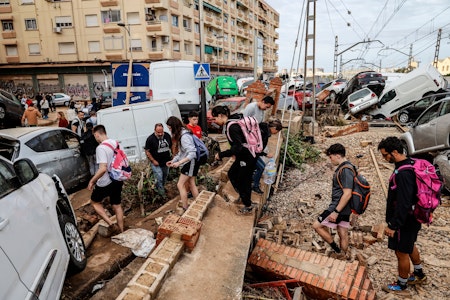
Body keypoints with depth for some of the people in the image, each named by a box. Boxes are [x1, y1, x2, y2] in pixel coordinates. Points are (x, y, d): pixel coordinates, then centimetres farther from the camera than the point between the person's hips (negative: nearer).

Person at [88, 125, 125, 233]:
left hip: (106, 182, -7)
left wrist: (92, 181, -17)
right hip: (118, 180, 7)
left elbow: (103, 169, -28)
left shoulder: (101, 148, -21)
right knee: (117, 206, 16)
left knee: (94, 202, 17)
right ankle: (121, 231, 24)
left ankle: (110, 223, 6)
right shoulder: (115, 143, 3)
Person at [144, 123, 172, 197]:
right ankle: (162, 193, 11)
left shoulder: (167, 135, -3)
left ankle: (159, 187, 43)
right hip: (156, 163, -5)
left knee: (165, 177, 19)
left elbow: (171, 146, 11)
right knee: (159, 178, -8)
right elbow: (147, 151, -11)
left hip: (166, 162, 5)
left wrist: (171, 156, 5)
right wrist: (153, 161, -14)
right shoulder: (150, 139, -17)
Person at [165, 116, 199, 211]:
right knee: (191, 184, 15)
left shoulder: (184, 136, -23)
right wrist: (173, 160, 10)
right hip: (189, 163, 10)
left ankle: (185, 209, 0)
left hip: (191, 162, -10)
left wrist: (179, 162, -32)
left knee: (180, 185, -5)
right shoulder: (180, 135, 8)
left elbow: (192, 153, -29)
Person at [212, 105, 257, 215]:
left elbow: (237, 147, -32)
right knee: (232, 173, 23)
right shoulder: (229, 125, 4)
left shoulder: (232, 127, -26)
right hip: (242, 156, 10)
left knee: (244, 181, 6)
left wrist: (221, 154, -25)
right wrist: (235, 153, 18)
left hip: (247, 158, -10)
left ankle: (248, 207, 26)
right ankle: (242, 196, 40)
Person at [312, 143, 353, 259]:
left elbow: (347, 194, -26)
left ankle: (337, 251, 7)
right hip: (344, 208, 10)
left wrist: (336, 211, -23)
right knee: (343, 234, 15)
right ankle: (342, 256, 26)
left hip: (339, 207, -9)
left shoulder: (345, 170, -21)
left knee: (317, 225, -1)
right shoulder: (343, 168, 11)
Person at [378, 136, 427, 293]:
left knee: (402, 252, 8)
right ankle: (419, 274, 49)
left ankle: (401, 285, 28)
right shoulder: (409, 164, 2)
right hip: (412, 217, 10)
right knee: (410, 245, 29)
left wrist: (393, 226, -22)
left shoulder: (403, 173, -30)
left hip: (405, 220, -10)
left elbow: (403, 204, -30)